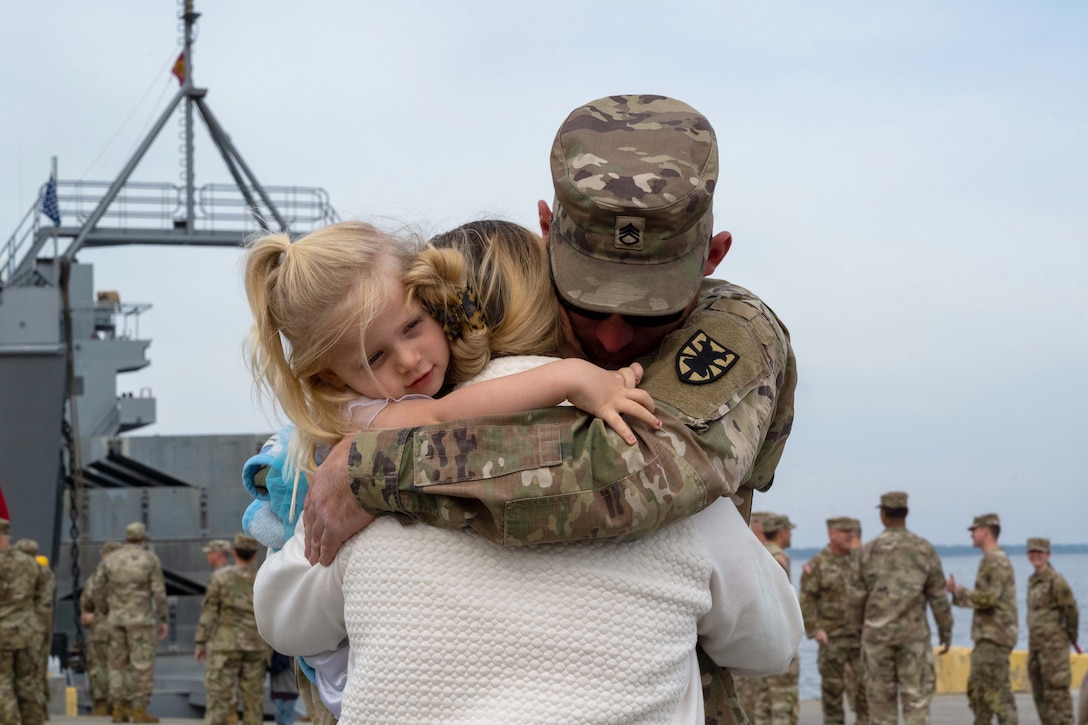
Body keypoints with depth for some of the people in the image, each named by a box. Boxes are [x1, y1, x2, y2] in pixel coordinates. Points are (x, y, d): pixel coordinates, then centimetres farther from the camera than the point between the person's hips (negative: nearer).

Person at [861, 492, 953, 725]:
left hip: (877, 632, 1)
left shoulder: (868, 551, -1)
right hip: (913, 633, -1)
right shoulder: (924, 549, -1)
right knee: (916, 698, 1)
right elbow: (938, 596, -1)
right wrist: (946, 631, 9)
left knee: (881, 697, 7)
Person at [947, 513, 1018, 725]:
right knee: (977, 688, 14)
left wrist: (961, 592, -9)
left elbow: (987, 598, -24)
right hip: (986, 636, 11)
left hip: (995, 636, -11)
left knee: (996, 690, -10)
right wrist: (957, 591, 10)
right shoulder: (990, 561, 18)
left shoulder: (997, 561, -14)